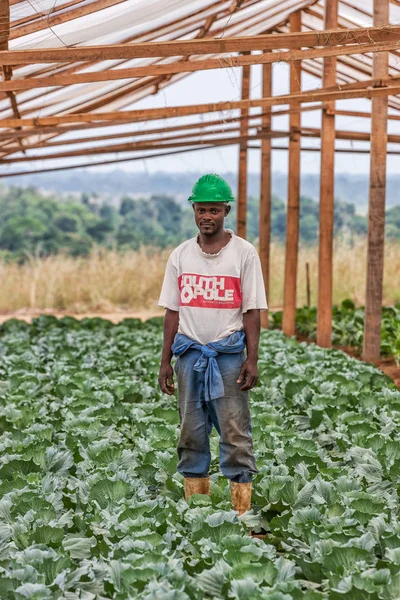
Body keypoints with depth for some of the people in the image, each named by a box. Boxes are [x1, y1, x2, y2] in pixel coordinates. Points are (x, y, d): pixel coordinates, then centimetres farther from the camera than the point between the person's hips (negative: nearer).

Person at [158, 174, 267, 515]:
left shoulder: (244, 253, -1)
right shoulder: (180, 255, 8)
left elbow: (252, 311, -2)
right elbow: (173, 311, 10)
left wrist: (252, 360, -9)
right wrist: (165, 361, 6)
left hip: (229, 354, -3)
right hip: (189, 352, 4)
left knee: (235, 432, -3)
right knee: (191, 433, 8)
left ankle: (243, 513, 1)